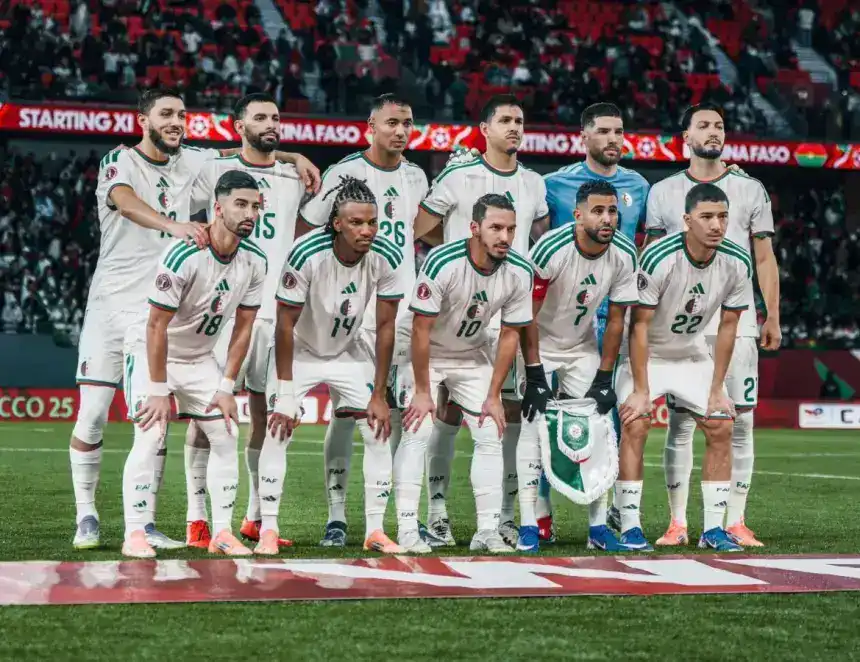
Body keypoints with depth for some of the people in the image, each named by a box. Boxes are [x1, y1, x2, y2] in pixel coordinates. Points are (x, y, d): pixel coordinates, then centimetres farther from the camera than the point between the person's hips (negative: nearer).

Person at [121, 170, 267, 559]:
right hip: (151, 351, -6)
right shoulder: (184, 256, -30)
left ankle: (222, 533, 8)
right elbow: (157, 326, -25)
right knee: (151, 436, -18)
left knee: (225, 435, 2)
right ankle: (134, 534, -13)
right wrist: (159, 391, -23)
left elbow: (243, 327, -2)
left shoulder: (255, 261, -11)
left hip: (199, 357, 6)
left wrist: (226, 387, -4)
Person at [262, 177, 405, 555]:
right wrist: (285, 392, -22)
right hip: (302, 350, -3)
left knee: (379, 430, -4)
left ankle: (375, 531, 6)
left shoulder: (387, 258, -22)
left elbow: (385, 327, -13)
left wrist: (378, 395, -12)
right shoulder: (307, 254, -31)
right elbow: (285, 324, -23)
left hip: (350, 351, 3)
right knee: (278, 429, -14)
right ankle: (268, 530, -6)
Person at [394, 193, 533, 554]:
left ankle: (487, 531, 3)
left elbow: (509, 335, -7)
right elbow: (421, 329, -24)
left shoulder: (520, 273, -19)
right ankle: (407, 529, -14)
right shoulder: (442, 263, -32)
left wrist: (493, 395, -6)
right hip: (423, 351, -4)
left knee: (491, 435, -2)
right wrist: (422, 391, -20)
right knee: (418, 431, -17)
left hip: (473, 355, 4)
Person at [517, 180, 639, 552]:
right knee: (533, 426, -13)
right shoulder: (551, 249, -28)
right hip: (538, 345, -4)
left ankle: (598, 526, 2)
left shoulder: (624, 256, -15)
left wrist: (604, 379, -8)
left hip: (582, 347, 4)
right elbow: (527, 315, -22)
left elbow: (615, 320, -6)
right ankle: (528, 526, -10)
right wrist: (535, 375, -22)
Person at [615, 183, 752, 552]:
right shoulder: (659, 258, -30)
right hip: (646, 354, -5)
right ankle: (630, 528, -16)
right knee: (634, 425, -21)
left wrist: (717, 390, -5)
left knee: (721, 427, -4)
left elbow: (727, 325, -5)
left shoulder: (737, 263, -15)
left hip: (693, 355, 5)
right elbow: (639, 325, -24)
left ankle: (713, 529, 3)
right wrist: (641, 390, -24)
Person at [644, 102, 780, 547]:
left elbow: (764, 259, 9)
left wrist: (773, 317, 2)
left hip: (737, 322, 1)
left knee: (739, 422, -1)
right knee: (680, 422, -2)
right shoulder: (664, 193, 8)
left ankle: (735, 523, 4)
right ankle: (677, 523, 4)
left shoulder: (750, 190, 9)